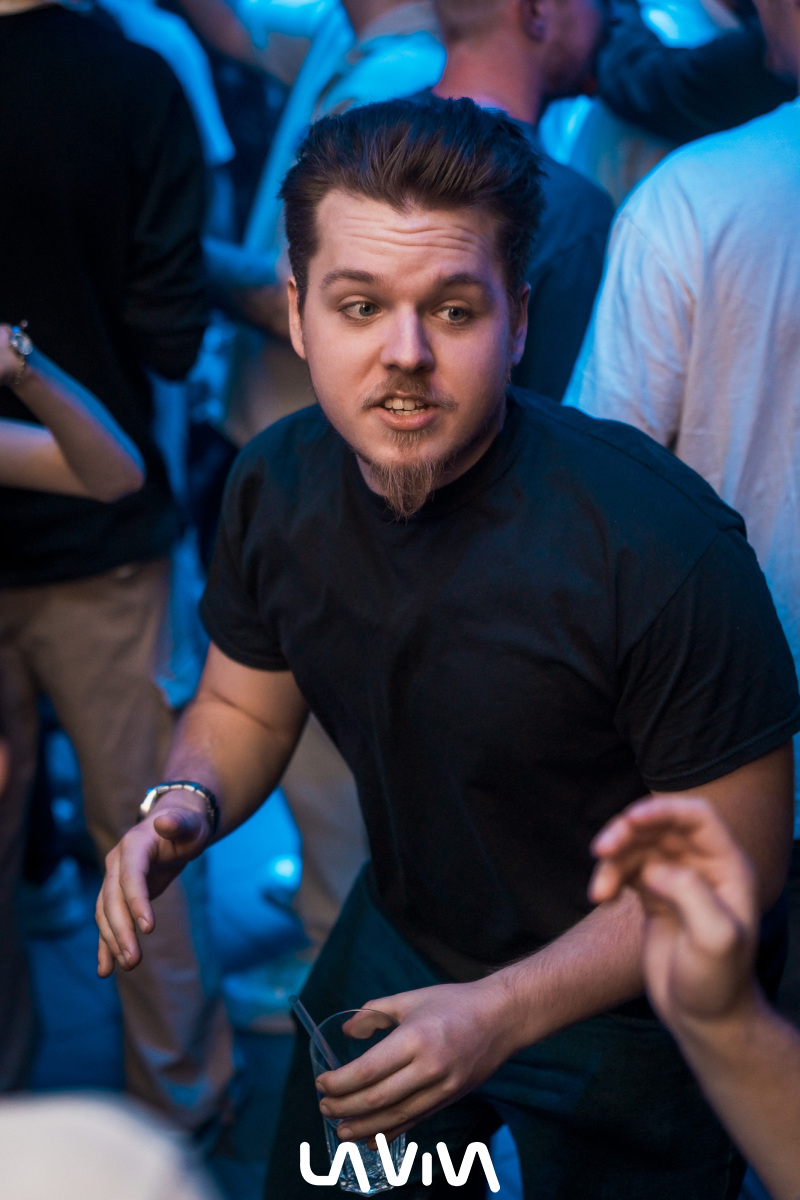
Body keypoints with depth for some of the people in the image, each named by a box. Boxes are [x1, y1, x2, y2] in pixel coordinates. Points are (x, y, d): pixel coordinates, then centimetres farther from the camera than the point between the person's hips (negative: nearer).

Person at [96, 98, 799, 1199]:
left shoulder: (662, 548, -32)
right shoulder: (277, 487, -14)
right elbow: (244, 705, 4)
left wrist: (504, 1015, -28)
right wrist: (189, 802, -19)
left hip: (616, 1007, -5)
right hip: (398, 943, 5)